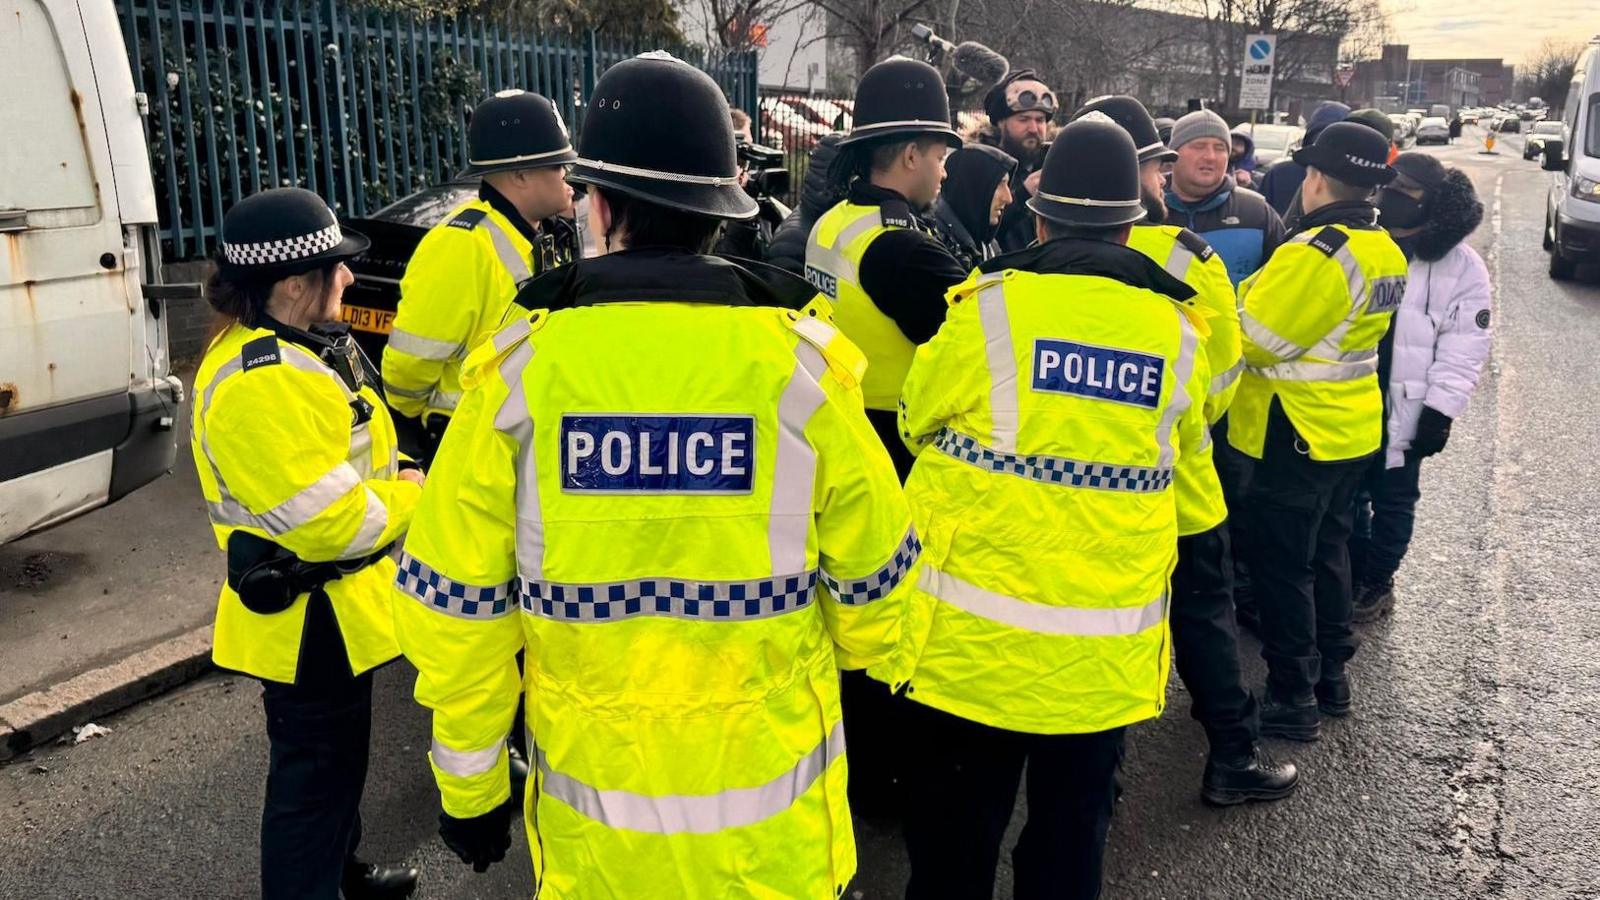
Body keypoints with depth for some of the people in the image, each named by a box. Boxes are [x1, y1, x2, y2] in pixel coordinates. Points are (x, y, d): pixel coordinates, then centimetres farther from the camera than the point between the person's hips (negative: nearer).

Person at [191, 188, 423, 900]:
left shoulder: (286, 350, 7)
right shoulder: (262, 382, -28)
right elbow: (329, 521, -29)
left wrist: (393, 475, -1)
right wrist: (409, 496, -12)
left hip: (332, 608, 11)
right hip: (312, 623, -11)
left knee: (336, 759, 28)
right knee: (317, 775, 4)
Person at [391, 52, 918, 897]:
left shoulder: (519, 366, -12)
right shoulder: (800, 361, -12)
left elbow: (455, 603, -6)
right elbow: (872, 577, -2)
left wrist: (469, 781, 8)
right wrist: (863, 653, 20)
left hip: (594, 808, 1)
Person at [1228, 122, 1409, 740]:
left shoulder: (1314, 254, -23)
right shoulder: (1384, 250, 6)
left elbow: (1251, 339, -20)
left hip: (1298, 434, -9)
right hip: (1351, 427, 9)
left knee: (1282, 566, 2)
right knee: (1326, 551, 21)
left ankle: (1293, 699, 11)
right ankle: (1331, 677, 33)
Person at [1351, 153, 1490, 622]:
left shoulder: (1461, 268, -7)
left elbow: (1463, 350, -7)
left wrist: (1440, 410, -13)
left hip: (1404, 411, -2)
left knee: (1392, 502, 11)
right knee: (1348, 496, 14)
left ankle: (1377, 583, 27)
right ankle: (1351, 575, 30)